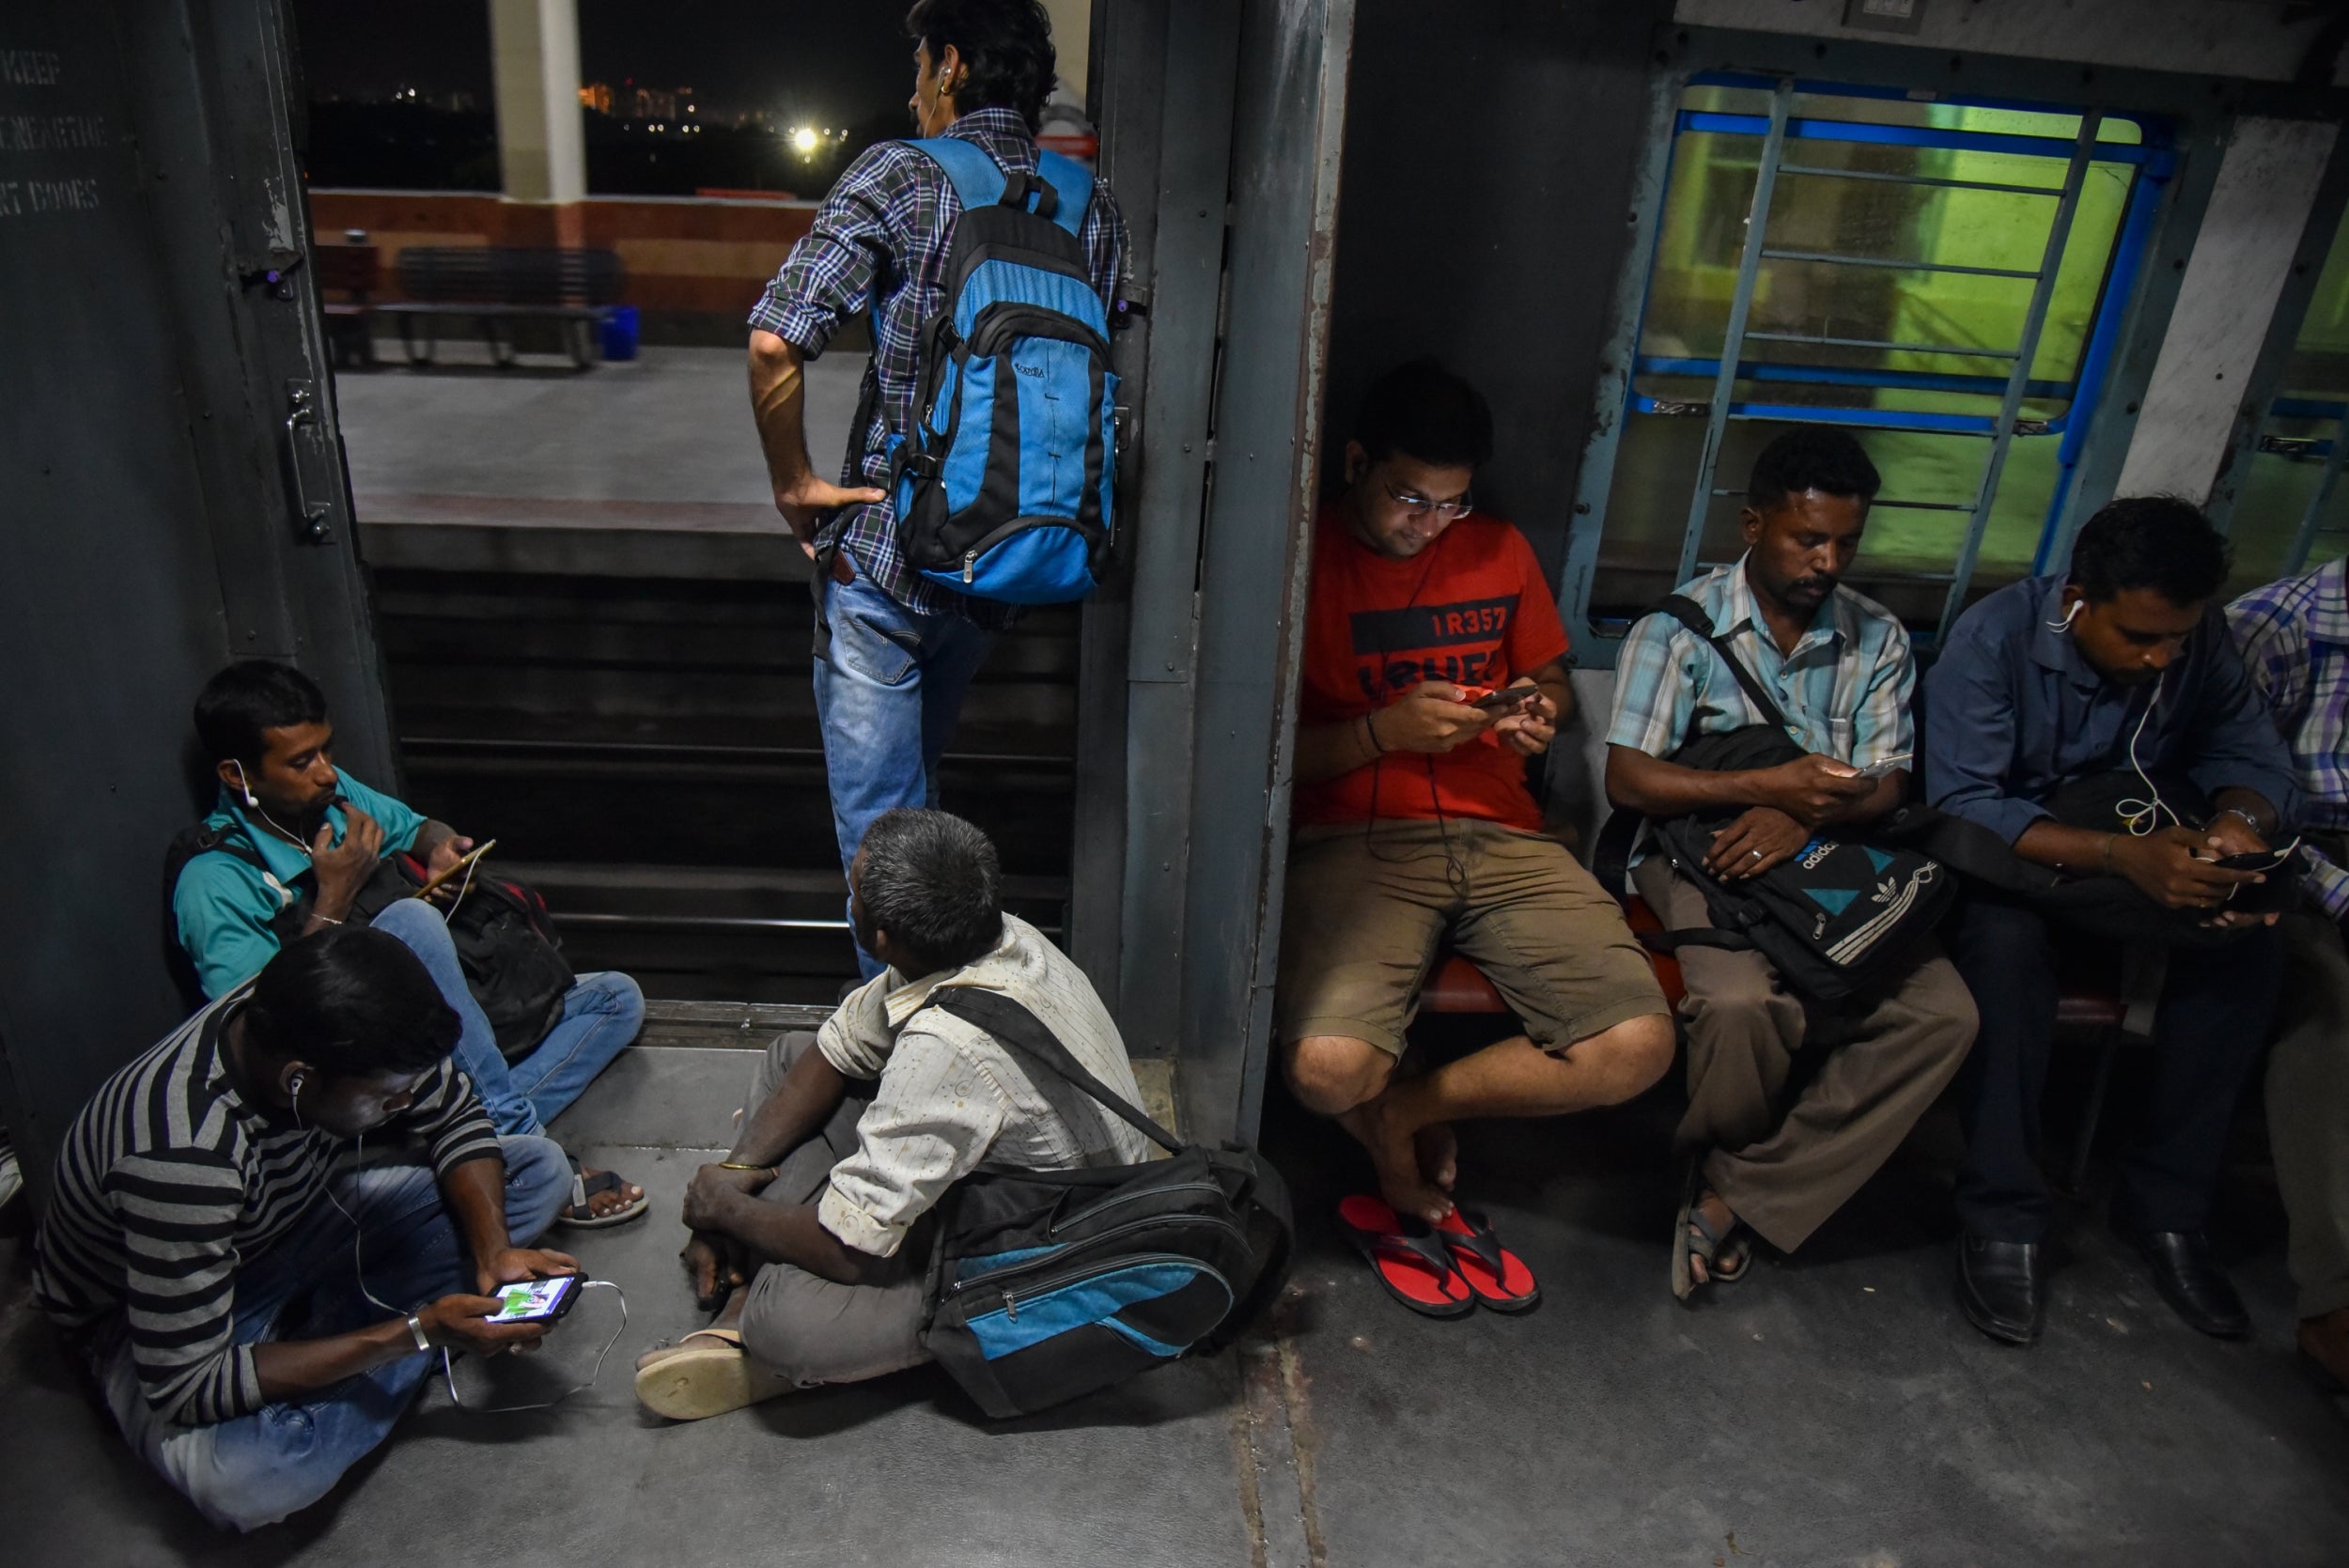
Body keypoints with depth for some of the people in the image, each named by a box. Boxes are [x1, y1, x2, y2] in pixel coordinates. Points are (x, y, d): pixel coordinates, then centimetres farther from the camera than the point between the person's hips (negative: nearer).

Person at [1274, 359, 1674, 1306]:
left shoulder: (1500, 551, 18)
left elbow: (1551, 677, 28)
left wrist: (1539, 712, 4)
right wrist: (1384, 732, -14)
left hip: (1500, 836, 5)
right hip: (1353, 839, -4)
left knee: (1638, 1047, -16)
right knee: (1328, 1068, -30)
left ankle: (1405, 1107, 7)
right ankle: (1392, 1142, 10)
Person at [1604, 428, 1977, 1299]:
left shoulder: (1878, 638, 8)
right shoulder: (1681, 627, -5)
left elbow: (1886, 786, 2)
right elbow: (1629, 778, -11)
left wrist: (1804, 817, -20)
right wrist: (1770, 786, -21)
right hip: (1700, 853, -4)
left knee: (1943, 1012, -18)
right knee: (1742, 1001, -34)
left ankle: (1737, 1193, -10)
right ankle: (1720, 1159, 3)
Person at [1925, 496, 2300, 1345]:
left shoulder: (2200, 639, -6)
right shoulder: (1995, 637, -22)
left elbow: (2254, 757, -2)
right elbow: (1961, 804, -29)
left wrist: (2239, 820, -28)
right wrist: (2118, 854, -42)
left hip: (2142, 851, 5)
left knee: (2250, 941, -22)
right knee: (2008, 938, -37)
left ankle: (2164, 1204, -9)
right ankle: (2003, 1218, -25)